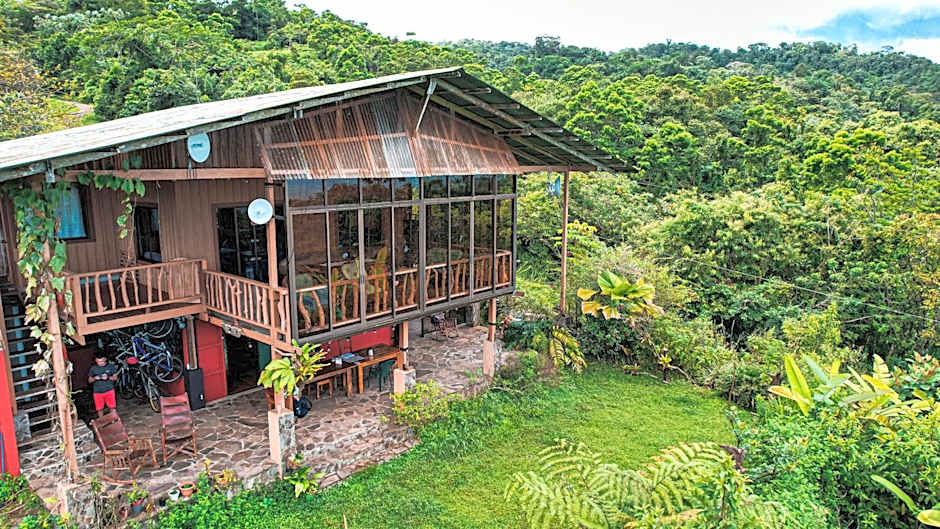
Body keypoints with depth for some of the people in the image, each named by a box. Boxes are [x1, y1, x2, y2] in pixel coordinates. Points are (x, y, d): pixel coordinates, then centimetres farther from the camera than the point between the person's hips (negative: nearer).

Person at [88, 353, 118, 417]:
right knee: (99, 409, 7)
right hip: (97, 392, 1)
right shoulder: (93, 368, 2)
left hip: (109, 390, -1)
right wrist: (94, 378, -14)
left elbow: (115, 377, 3)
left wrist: (108, 377, -17)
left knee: (112, 407, -2)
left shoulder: (111, 366, -1)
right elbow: (89, 380, 8)